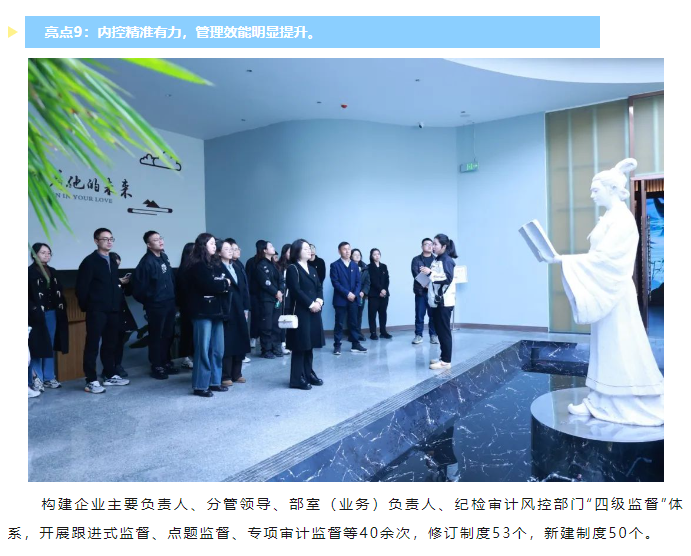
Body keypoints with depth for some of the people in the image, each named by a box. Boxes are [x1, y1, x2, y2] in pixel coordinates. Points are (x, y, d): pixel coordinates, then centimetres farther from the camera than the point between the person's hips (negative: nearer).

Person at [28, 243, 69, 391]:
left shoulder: (52, 271, 14)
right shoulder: (30, 271, -5)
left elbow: (59, 292, 15)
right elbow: (28, 296, -11)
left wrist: (62, 307, 5)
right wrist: (34, 310, -18)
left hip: (53, 314, 6)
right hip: (37, 315, -6)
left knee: (50, 346, 9)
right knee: (37, 346, -4)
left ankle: (49, 377, 15)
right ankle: (36, 379, 2)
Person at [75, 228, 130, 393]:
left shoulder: (113, 261, 14)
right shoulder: (90, 261, -6)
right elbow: (81, 288, -9)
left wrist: (118, 304, 8)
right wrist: (86, 306, -5)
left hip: (113, 310, 6)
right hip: (96, 311, -6)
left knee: (110, 344, 13)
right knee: (92, 345, -1)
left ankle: (110, 376, 24)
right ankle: (91, 381, 4)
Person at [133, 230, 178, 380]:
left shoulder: (164, 257, 9)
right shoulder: (147, 262, -16)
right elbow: (139, 285, -18)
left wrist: (173, 295, 10)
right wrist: (149, 300, -4)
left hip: (170, 302, 7)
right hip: (156, 305, -7)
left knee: (169, 334, 14)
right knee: (156, 336, 3)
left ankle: (166, 362, 27)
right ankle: (156, 367, 13)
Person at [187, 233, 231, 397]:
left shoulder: (215, 265, 18)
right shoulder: (197, 266, -5)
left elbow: (228, 285, 10)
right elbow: (208, 285, -18)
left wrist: (221, 285, -10)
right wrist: (224, 284, -2)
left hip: (216, 311, 7)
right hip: (203, 312, -7)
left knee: (217, 349, 9)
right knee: (203, 349, -3)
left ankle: (214, 382, 20)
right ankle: (200, 386, 5)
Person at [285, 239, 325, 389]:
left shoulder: (312, 269, 17)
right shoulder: (293, 269, -7)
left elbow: (319, 287, 12)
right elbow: (296, 290, -16)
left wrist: (319, 301, -6)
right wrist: (310, 304, -16)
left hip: (314, 311, 8)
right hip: (300, 311, -8)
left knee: (310, 344, 13)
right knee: (300, 345, -4)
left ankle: (308, 374, 24)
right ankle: (297, 379, 3)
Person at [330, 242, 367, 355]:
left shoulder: (354, 265, 13)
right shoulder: (335, 265, -2)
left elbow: (358, 282, 8)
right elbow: (335, 282, -10)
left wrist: (355, 294, -8)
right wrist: (347, 293, -16)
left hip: (353, 299, 4)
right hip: (340, 299, -4)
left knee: (354, 322, 8)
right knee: (339, 323, 1)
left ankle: (355, 344, 14)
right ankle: (337, 345, 8)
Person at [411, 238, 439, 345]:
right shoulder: (416, 259, 8)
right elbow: (415, 273, -5)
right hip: (420, 290, -1)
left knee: (433, 314, 2)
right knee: (419, 314, 2)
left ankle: (433, 335, 12)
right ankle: (418, 335, 11)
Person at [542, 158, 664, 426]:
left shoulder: (622, 218, -13)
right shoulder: (610, 217, 15)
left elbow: (604, 256, -22)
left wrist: (563, 259, -24)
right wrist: (566, 260, 9)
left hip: (613, 293, -9)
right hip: (604, 290, 9)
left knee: (620, 350, -2)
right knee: (606, 349, 11)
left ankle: (637, 408, 10)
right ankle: (602, 403, 19)